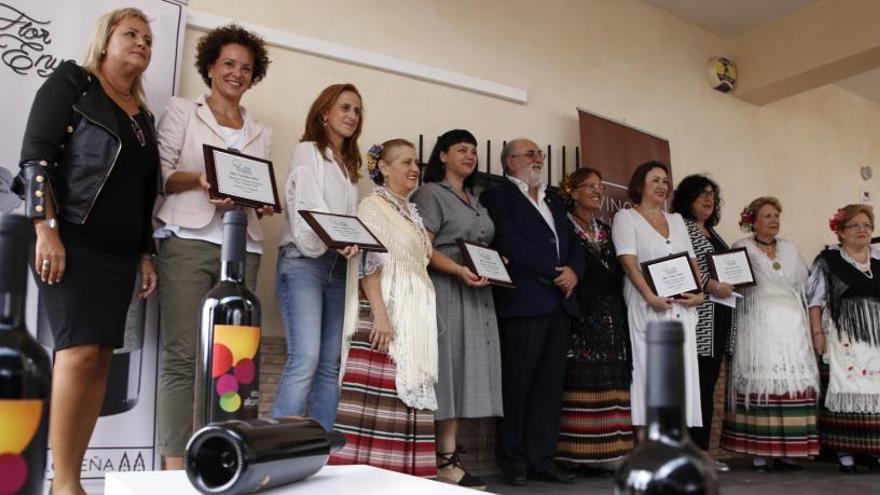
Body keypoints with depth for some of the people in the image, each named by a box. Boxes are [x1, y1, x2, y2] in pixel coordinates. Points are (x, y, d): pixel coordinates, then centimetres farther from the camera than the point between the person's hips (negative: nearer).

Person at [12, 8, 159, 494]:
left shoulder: (143, 115, 20)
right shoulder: (71, 82, 3)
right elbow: (35, 154, -7)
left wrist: (146, 253, 13)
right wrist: (46, 229, -17)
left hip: (119, 250, 6)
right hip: (70, 237, -6)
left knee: (100, 358, 1)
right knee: (80, 350, -15)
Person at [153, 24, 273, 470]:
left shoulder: (261, 134, 22)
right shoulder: (182, 111, 12)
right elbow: (157, 173, 3)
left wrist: (263, 201, -5)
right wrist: (198, 178, -15)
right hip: (188, 241, -3)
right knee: (182, 355, -8)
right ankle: (174, 465, -4)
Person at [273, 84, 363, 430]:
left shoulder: (349, 165, 24)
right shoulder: (308, 151, 3)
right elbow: (309, 208, -11)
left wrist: (351, 245, -1)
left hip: (339, 267, 7)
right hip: (304, 262, -7)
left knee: (331, 364, 1)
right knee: (305, 358, -18)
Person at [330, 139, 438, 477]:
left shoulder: (411, 212, 21)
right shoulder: (373, 205, -3)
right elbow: (368, 264, -13)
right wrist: (380, 316, -22)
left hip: (414, 317, 8)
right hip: (385, 314, -8)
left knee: (408, 392, 6)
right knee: (379, 393, -11)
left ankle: (397, 472, 10)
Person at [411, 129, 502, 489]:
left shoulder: (475, 201, 23)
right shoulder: (430, 193, -1)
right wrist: (458, 270, -24)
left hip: (476, 295, 8)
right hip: (447, 293, -8)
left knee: (465, 372, 4)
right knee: (448, 370, -9)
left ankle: (449, 458, 8)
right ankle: (446, 461, -4)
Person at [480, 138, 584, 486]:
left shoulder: (555, 202, 24)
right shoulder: (497, 196, 1)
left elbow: (574, 244, 19)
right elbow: (508, 243, -12)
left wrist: (573, 272, -3)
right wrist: (554, 273, -10)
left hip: (559, 304, 7)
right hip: (522, 302, -7)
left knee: (550, 386, 6)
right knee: (517, 385, -1)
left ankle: (541, 460, 14)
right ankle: (512, 462, 9)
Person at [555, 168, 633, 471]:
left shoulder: (606, 231, 21)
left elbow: (616, 274, 18)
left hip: (611, 318, 7)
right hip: (581, 318, -6)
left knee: (610, 386, 3)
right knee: (582, 382, -8)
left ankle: (605, 453, 7)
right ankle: (578, 456, -3)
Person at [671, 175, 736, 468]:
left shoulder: (711, 232, 23)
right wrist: (713, 286, -18)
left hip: (719, 315, 9)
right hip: (698, 315, -9)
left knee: (708, 385, 8)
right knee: (696, 384, -9)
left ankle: (701, 451, 13)